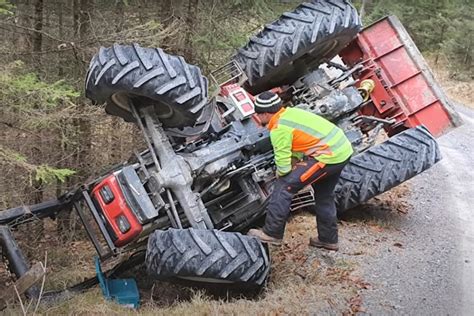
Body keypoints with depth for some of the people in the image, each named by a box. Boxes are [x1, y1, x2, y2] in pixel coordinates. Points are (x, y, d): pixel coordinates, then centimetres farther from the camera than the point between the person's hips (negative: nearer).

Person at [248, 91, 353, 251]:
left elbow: (283, 166, -14)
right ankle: (328, 239, 37)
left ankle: (271, 233, 1)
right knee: (324, 195, 25)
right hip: (343, 149, 10)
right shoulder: (291, 112, 12)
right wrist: (294, 164, 6)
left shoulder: (279, 129, -15)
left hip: (328, 156, -9)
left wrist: (280, 173, 7)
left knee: (284, 186, -5)